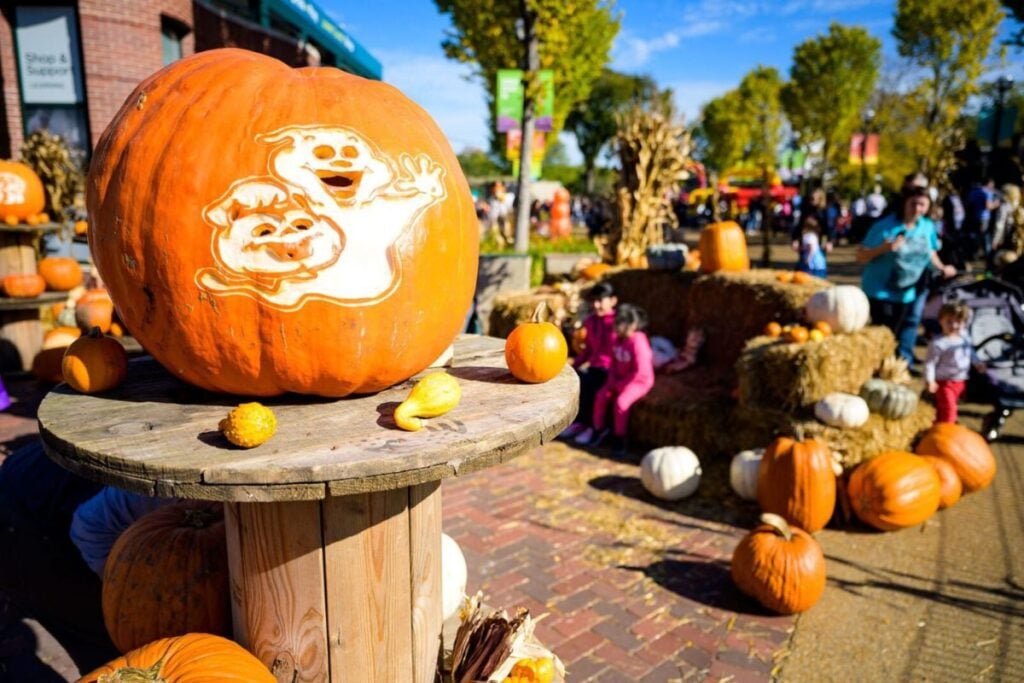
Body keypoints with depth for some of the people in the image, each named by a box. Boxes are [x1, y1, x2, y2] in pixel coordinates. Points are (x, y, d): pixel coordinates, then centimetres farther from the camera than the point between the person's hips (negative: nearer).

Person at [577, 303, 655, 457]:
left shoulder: (638, 342, -25)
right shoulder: (618, 338, 1)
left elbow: (640, 372, -25)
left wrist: (620, 384, -17)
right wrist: (612, 379, -3)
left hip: (640, 381, -8)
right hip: (619, 379, 8)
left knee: (620, 403, -26)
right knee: (601, 396, -9)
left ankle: (619, 440, -8)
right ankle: (598, 432, 7)